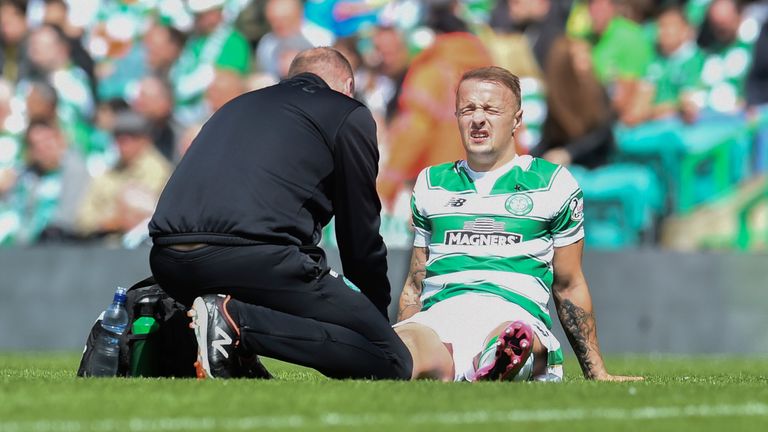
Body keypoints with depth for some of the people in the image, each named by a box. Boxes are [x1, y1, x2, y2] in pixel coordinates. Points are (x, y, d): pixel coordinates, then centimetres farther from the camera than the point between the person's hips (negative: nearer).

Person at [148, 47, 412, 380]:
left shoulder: (238, 105, 34)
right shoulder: (350, 115, 16)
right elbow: (362, 238, 16)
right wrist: (379, 319, 32)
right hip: (257, 260, -7)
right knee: (393, 364, -4)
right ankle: (236, 322, -18)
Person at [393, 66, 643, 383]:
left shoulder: (554, 184, 18)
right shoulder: (431, 184, 26)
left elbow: (569, 288, 22)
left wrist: (596, 374, 19)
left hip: (516, 316, -2)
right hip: (437, 315, 2)